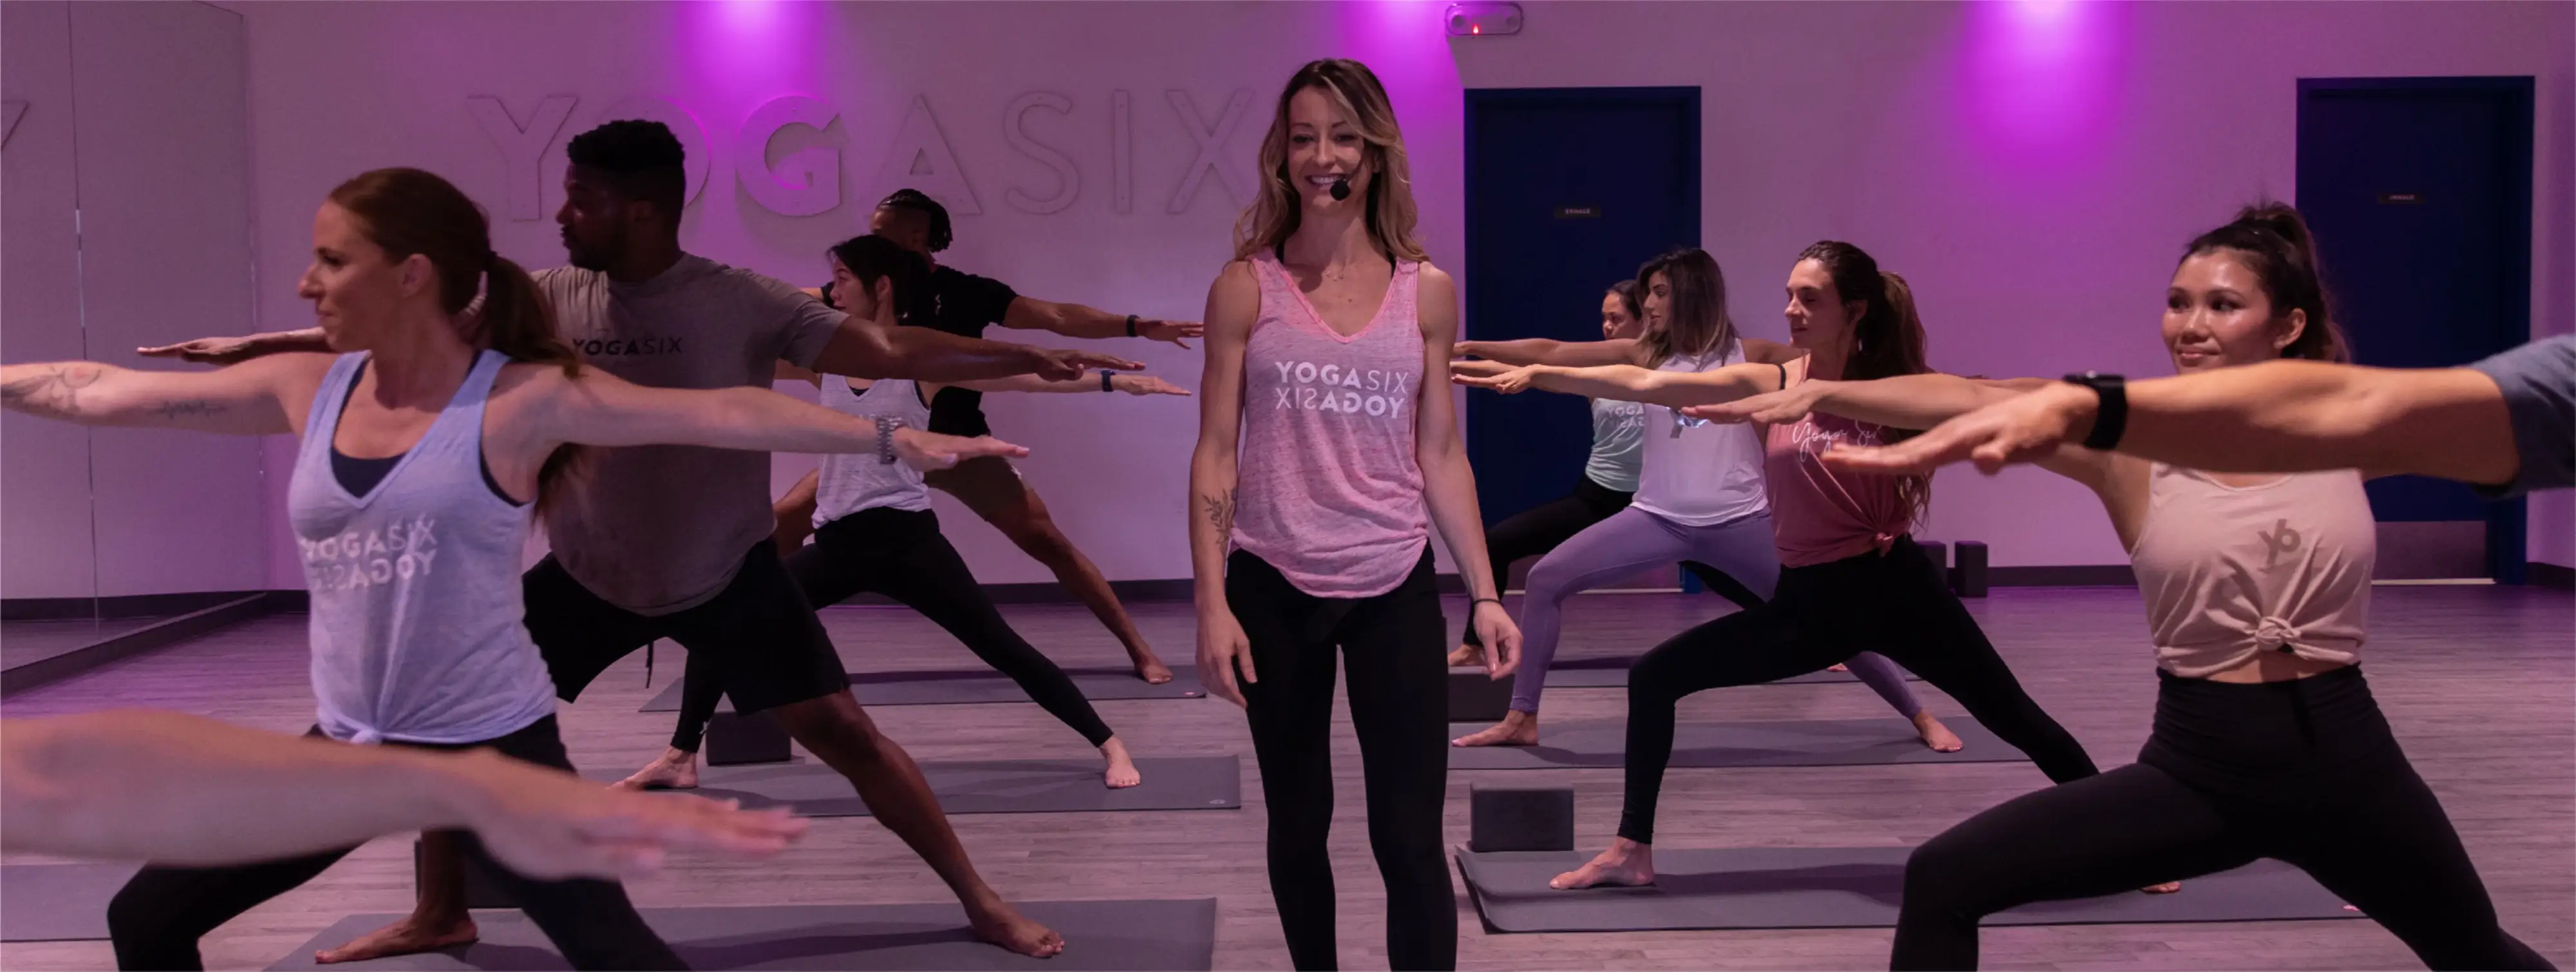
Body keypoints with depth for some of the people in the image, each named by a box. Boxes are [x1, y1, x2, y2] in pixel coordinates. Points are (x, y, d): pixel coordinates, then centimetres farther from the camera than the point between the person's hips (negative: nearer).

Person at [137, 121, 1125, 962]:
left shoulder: (741, 303, -17)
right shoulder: (548, 301, -6)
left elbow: (885, 350, -23)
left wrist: (1033, 358, -33)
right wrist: (253, 347, 7)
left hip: (728, 573, -4)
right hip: (588, 574, 4)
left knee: (842, 731, -9)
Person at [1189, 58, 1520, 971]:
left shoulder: (1427, 291, 3)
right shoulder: (1245, 287, -2)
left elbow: (1440, 455, 7)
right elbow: (1216, 454, -2)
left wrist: (1485, 594, 3)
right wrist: (1212, 603, -8)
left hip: (1396, 590, 1)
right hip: (1274, 589, 0)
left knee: (1410, 839, -2)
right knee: (1298, 826, 12)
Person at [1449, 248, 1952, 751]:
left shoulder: (1743, 355, 0)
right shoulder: (1648, 357, 7)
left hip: (1738, 521, -2)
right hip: (1658, 518, 3)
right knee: (1547, 580, -9)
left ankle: (1921, 717, 20)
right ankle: (1522, 719, 0)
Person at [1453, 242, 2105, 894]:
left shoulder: (1894, 387, -1)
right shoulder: (1769, 384, -3)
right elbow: (1644, 385, -10)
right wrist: (1536, 374, -18)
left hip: (1896, 589, -1)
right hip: (1809, 601, 2)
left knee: (2011, 715, 2)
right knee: (1654, 678, -3)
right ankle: (1633, 852, 6)